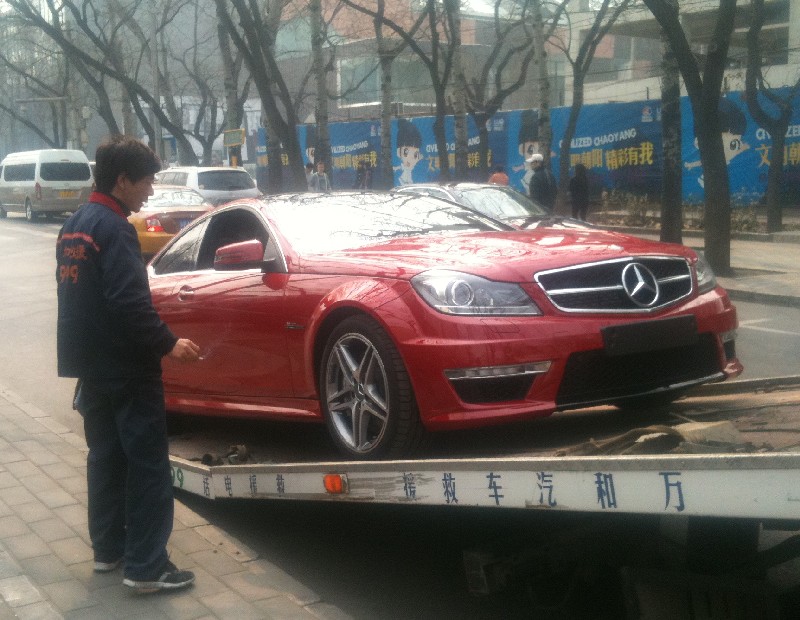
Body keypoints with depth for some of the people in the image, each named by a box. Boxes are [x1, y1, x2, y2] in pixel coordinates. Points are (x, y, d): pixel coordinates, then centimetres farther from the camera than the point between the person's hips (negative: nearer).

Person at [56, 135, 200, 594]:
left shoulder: (75, 225, 13)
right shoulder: (114, 228, -17)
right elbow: (129, 301, -26)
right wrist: (168, 343, -18)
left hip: (91, 363, 10)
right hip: (125, 367, -9)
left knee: (106, 456, 17)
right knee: (148, 463, -5)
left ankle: (108, 548, 25)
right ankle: (146, 566, -4)